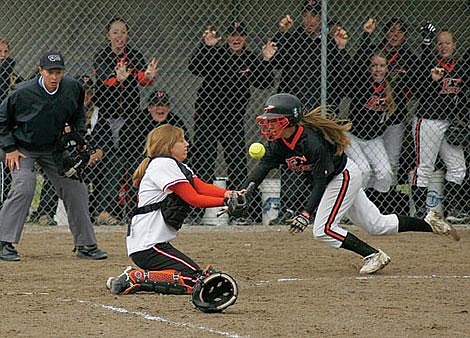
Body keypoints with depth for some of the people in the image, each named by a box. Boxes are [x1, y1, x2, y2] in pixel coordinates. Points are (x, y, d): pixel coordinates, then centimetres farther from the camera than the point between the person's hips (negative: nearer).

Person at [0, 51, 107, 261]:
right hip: (23, 148, -5)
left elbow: (78, 114, 11)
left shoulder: (72, 89, -12)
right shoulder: (23, 93, -24)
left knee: (76, 190, 2)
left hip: (54, 149, 5)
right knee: (24, 188, -24)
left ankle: (85, 245, 14)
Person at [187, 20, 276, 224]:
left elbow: (264, 83, -4)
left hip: (234, 118, 3)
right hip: (206, 114, -2)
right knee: (202, 160, -2)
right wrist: (205, 46, -30)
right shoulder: (215, 53, -4)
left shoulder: (250, 60, 5)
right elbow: (194, 67, -19)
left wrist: (266, 61, -17)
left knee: (237, 161, 1)